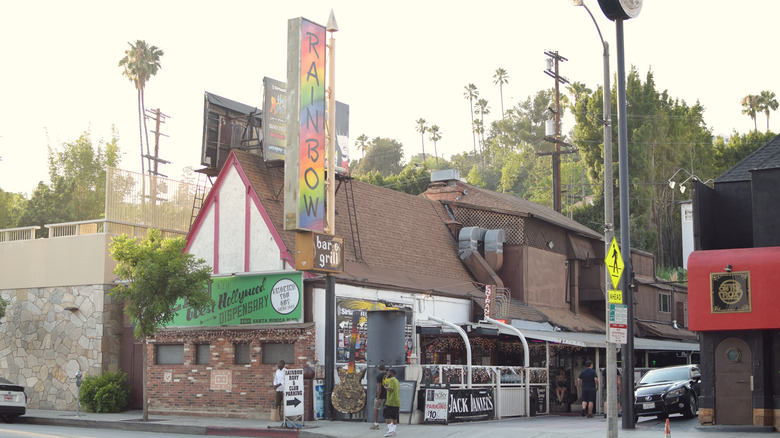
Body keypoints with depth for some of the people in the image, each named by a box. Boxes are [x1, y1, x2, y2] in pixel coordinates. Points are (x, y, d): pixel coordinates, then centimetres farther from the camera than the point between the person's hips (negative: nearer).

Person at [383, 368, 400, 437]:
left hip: (391, 401, -9)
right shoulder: (396, 380, 21)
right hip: (397, 402, 9)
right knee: (394, 417, 11)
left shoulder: (391, 380, -9)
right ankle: (393, 430, 9)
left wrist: (385, 387, -6)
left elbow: (390, 389, -22)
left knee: (386, 416, -6)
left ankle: (391, 430, -15)